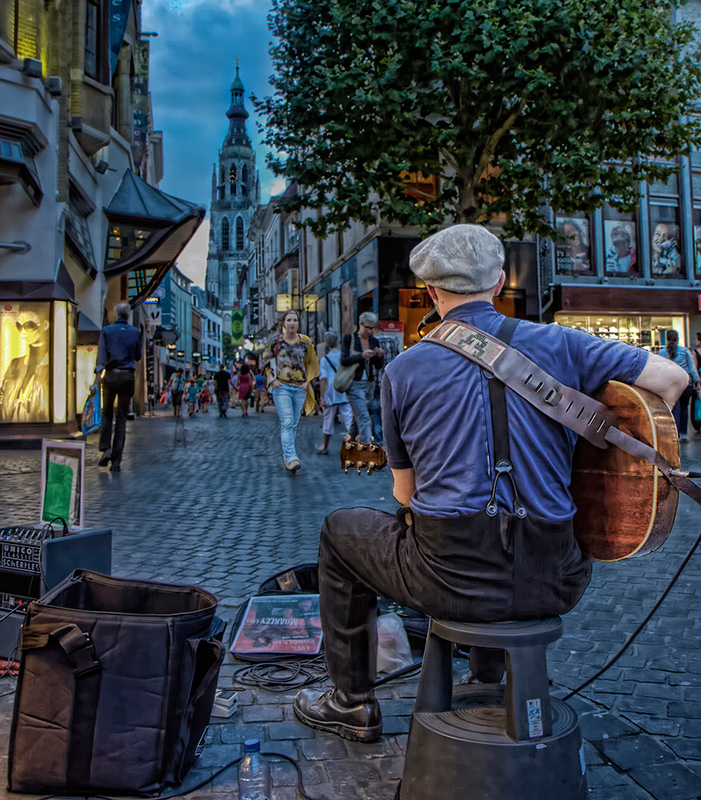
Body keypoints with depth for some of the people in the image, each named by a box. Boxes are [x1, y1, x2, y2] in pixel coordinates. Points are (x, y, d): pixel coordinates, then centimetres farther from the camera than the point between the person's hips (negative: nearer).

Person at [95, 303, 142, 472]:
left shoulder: (106, 331, 0)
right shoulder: (135, 332, 5)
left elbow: (102, 355, -8)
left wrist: (98, 368, 10)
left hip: (111, 376, -1)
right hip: (127, 376, 1)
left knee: (107, 415, 16)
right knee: (121, 418, 2)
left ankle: (106, 449, -3)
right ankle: (116, 461, -1)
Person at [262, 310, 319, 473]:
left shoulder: (305, 342, 8)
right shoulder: (275, 341, 3)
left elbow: (312, 363, 16)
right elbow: (267, 361, 11)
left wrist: (307, 381, 3)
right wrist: (272, 380, -2)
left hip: (300, 388, 3)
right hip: (281, 387, -3)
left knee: (294, 423, 7)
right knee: (287, 422, -16)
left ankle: (287, 455, 20)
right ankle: (291, 458, -25)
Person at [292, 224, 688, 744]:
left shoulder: (404, 369, 0)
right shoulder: (558, 344, 1)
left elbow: (406, 493, 7)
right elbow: (674, 378, 3)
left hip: (450, 580, -2)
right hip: (553, 586, 3)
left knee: (339, 531, 25)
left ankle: (354, 704, 34)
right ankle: (489, 686, 52)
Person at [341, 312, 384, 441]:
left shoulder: (374, 341, 14)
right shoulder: (349, 338, 0)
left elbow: (379, 366, 14)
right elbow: (344, 360, -9)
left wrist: (380, 356, -7)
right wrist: (362, 355, -20)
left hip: (370, 383, 5)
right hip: (355, 384, -5)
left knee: (357, 417, 8)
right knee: (363, 417, -15)